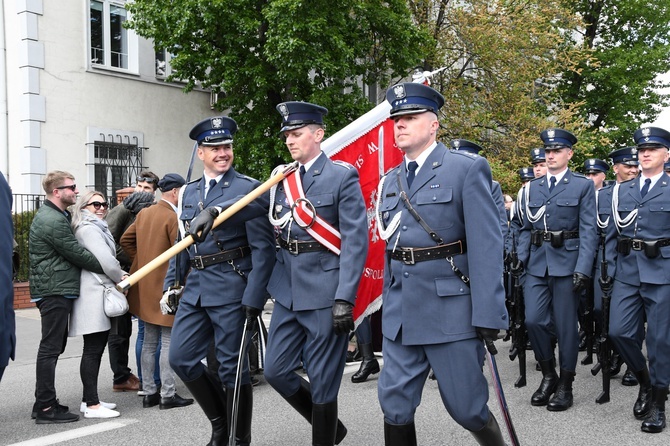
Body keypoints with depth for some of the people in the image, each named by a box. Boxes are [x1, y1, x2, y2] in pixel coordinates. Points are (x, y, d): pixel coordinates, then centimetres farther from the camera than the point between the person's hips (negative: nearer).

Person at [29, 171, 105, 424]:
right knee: (50, 348, -7)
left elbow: (72, 250, 19)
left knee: (53, 347, 14)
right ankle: (45, 408, -2)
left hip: (56, 291, 11)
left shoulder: (52, 215, 18)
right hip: (54, 291, -11)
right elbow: (78, 254, -16)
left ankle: (44, 403, 21)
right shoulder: (53, 221, -16)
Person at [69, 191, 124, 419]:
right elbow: (105, 259, -18)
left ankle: (89, 400, 18)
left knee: (96, 348, 12)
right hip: (93, 294, -10)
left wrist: (118, 274, 7)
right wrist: (121, 278, -3)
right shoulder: (88, 229, -10)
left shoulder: (98, 228, 23)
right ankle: (92, 405, -8)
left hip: (101, 292, 10)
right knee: (93, 350, -9)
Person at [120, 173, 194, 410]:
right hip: (165, 286, -8)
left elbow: (125, 240, 16)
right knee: (168, 343, -2)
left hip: (145, 287, 8)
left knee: (149, 342, 14)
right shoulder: (173, 217, -15)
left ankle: (149, 393, 20)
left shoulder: (143, 213, 9)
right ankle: (168, 395, 2)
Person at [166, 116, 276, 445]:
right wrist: (170, 286, 13)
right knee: (180, 358, 6)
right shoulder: (189, 192, 14)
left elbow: (263, 248, -10)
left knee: (232, 367, 2)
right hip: (195, 287, 7)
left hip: (231, 287, -6)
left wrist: (253, 299, -16)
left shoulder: (248, 188, -6)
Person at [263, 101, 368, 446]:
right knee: (275, 371, 10)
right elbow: (277, 235, 14)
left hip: (324, 292, -6)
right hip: (287, 291, 6)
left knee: (322, 382, 2)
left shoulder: (343, 176, -7)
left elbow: (356, 241, -12)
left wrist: (344, 299, -18)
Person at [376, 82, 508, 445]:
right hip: (400, 315, 5)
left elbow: (486, 246, -11)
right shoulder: (390, 182, 13)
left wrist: (488, 315, -16)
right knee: (395, 406, 6)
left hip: (451, 310, -5)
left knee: (466, 407, 4)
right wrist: (388, 306, 16)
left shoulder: (467, 169, -5)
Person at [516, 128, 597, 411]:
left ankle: (565, 385, 16)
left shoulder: (583, 186, 0)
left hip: (566, 262, -3)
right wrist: (522, 257, 2)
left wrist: (583, 269, -15)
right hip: (537, 263, 4)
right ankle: (548, 375, 18)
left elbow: (588, 231, -6)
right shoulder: (532, 187, 13)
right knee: (534, 320, -4)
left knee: (566, 325, 2)